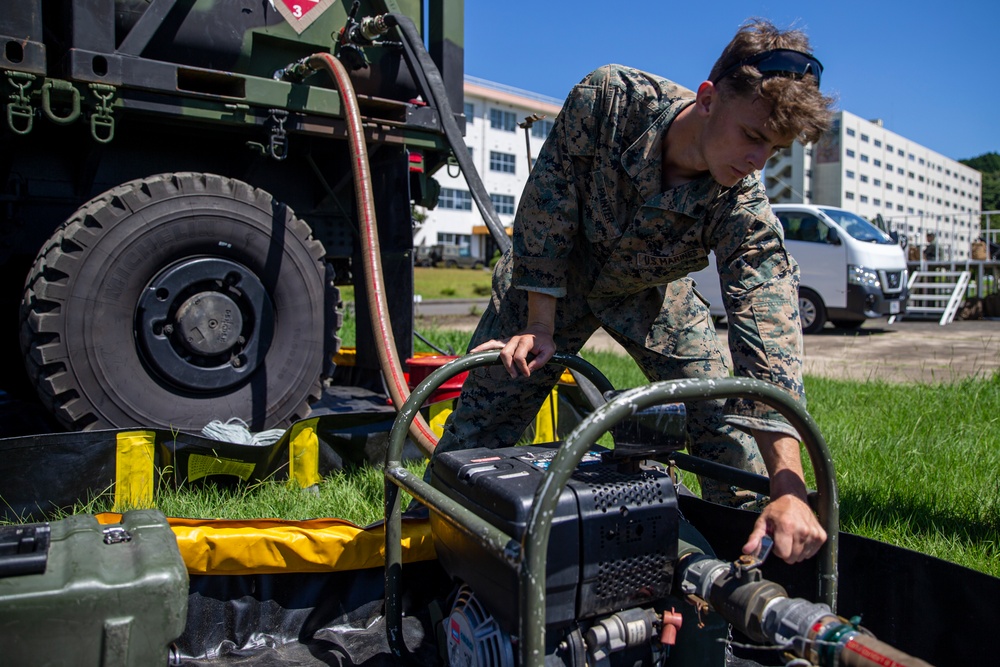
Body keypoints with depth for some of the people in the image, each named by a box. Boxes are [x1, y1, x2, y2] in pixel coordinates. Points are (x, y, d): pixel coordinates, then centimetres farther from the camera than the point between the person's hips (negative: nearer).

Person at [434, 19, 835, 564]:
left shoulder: (744, 209, -29)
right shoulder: (609, 97, -32)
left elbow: (769, 335, -37)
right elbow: (547, 202, -22)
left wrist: (787, 489, -46)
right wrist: (539, 325, -23)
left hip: (652, 292, 2)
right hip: (551, 275, -1)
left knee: (725, 424, -7)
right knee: (477, 427, -6)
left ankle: (749, 551, 17)